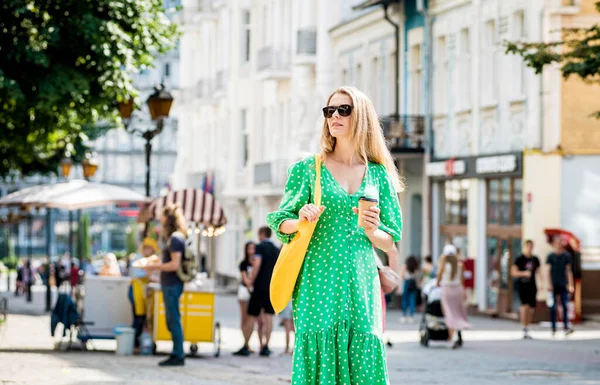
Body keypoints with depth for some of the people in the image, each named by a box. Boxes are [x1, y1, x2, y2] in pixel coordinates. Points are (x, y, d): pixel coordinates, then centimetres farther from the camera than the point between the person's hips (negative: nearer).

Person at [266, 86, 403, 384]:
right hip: (318, 281, -1)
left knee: (362, 357, -6)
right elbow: (281, 224, 8)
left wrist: (372, 231, -9)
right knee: (319, 351, -8)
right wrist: (301, 221, -13)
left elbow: (389, 243, 13)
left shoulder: (378, 175, 10)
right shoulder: (308, 169, 6)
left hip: (360, 282, 2)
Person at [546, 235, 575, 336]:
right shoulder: (550, 256, 0)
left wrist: (570, 285, 5)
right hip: (553, 285, -2)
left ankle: (566, 327, -8)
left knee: (565, 306, -7)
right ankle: (553, 328, 7)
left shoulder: (566, 256, 7)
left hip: (563, 285, 2)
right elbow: (548, 270, -4)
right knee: (553, 307, 1)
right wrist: (549, 284, -14)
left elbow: (568, 271, 9)